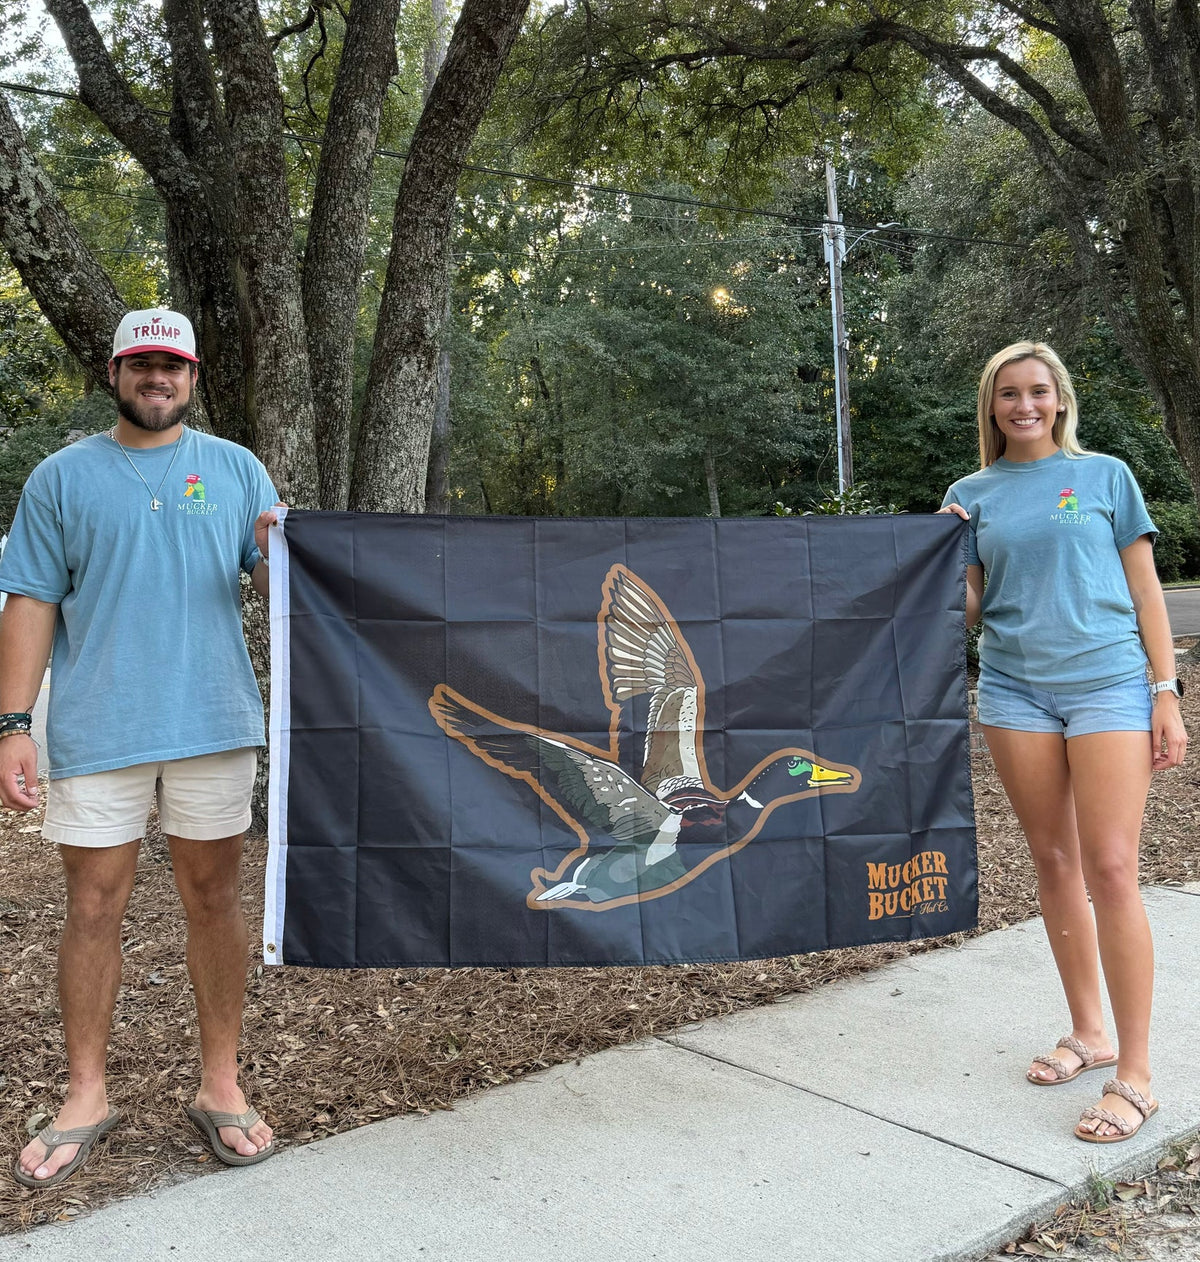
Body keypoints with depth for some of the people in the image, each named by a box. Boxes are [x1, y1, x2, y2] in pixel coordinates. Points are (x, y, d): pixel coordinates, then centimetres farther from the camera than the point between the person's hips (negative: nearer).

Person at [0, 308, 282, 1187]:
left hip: (213, 721, 1)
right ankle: (86, 1097, 20)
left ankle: (221, 1085, 20)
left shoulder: (237, 469, 9)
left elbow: (275, 587, 5)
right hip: (96, 728, 0)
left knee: (214, 896, 7)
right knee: (94, 907, 5)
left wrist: (278, 556, -19)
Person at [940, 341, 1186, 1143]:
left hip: (1107, 682, -3)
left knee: (1110, 870, -8)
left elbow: (1145, 590, 4)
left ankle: (1134, 1076, 2)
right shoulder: (972, 495, 10)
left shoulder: (1104, 475, 6)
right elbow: (966, 611, 9)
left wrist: (1168, 695, -2)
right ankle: (1089, 1033, 25)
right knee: (1054, 864, 9)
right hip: (1014, 687, 3)